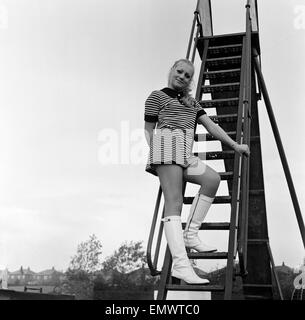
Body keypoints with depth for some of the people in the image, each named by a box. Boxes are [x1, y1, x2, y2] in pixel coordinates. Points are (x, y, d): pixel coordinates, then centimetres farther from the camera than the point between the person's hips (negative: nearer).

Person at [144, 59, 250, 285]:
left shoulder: (192, 103, 28)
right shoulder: (157, 96, 11)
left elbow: (211, 125, 18)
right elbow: (149, 129, 6)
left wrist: (234, 145, 8)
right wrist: (154, 156, -7)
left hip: (185, 153, 7)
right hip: (167, 142, -7)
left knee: (213, 178, -17)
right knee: (174, 202, -18)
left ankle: (190, 234, -8)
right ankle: (181, 265, -26)